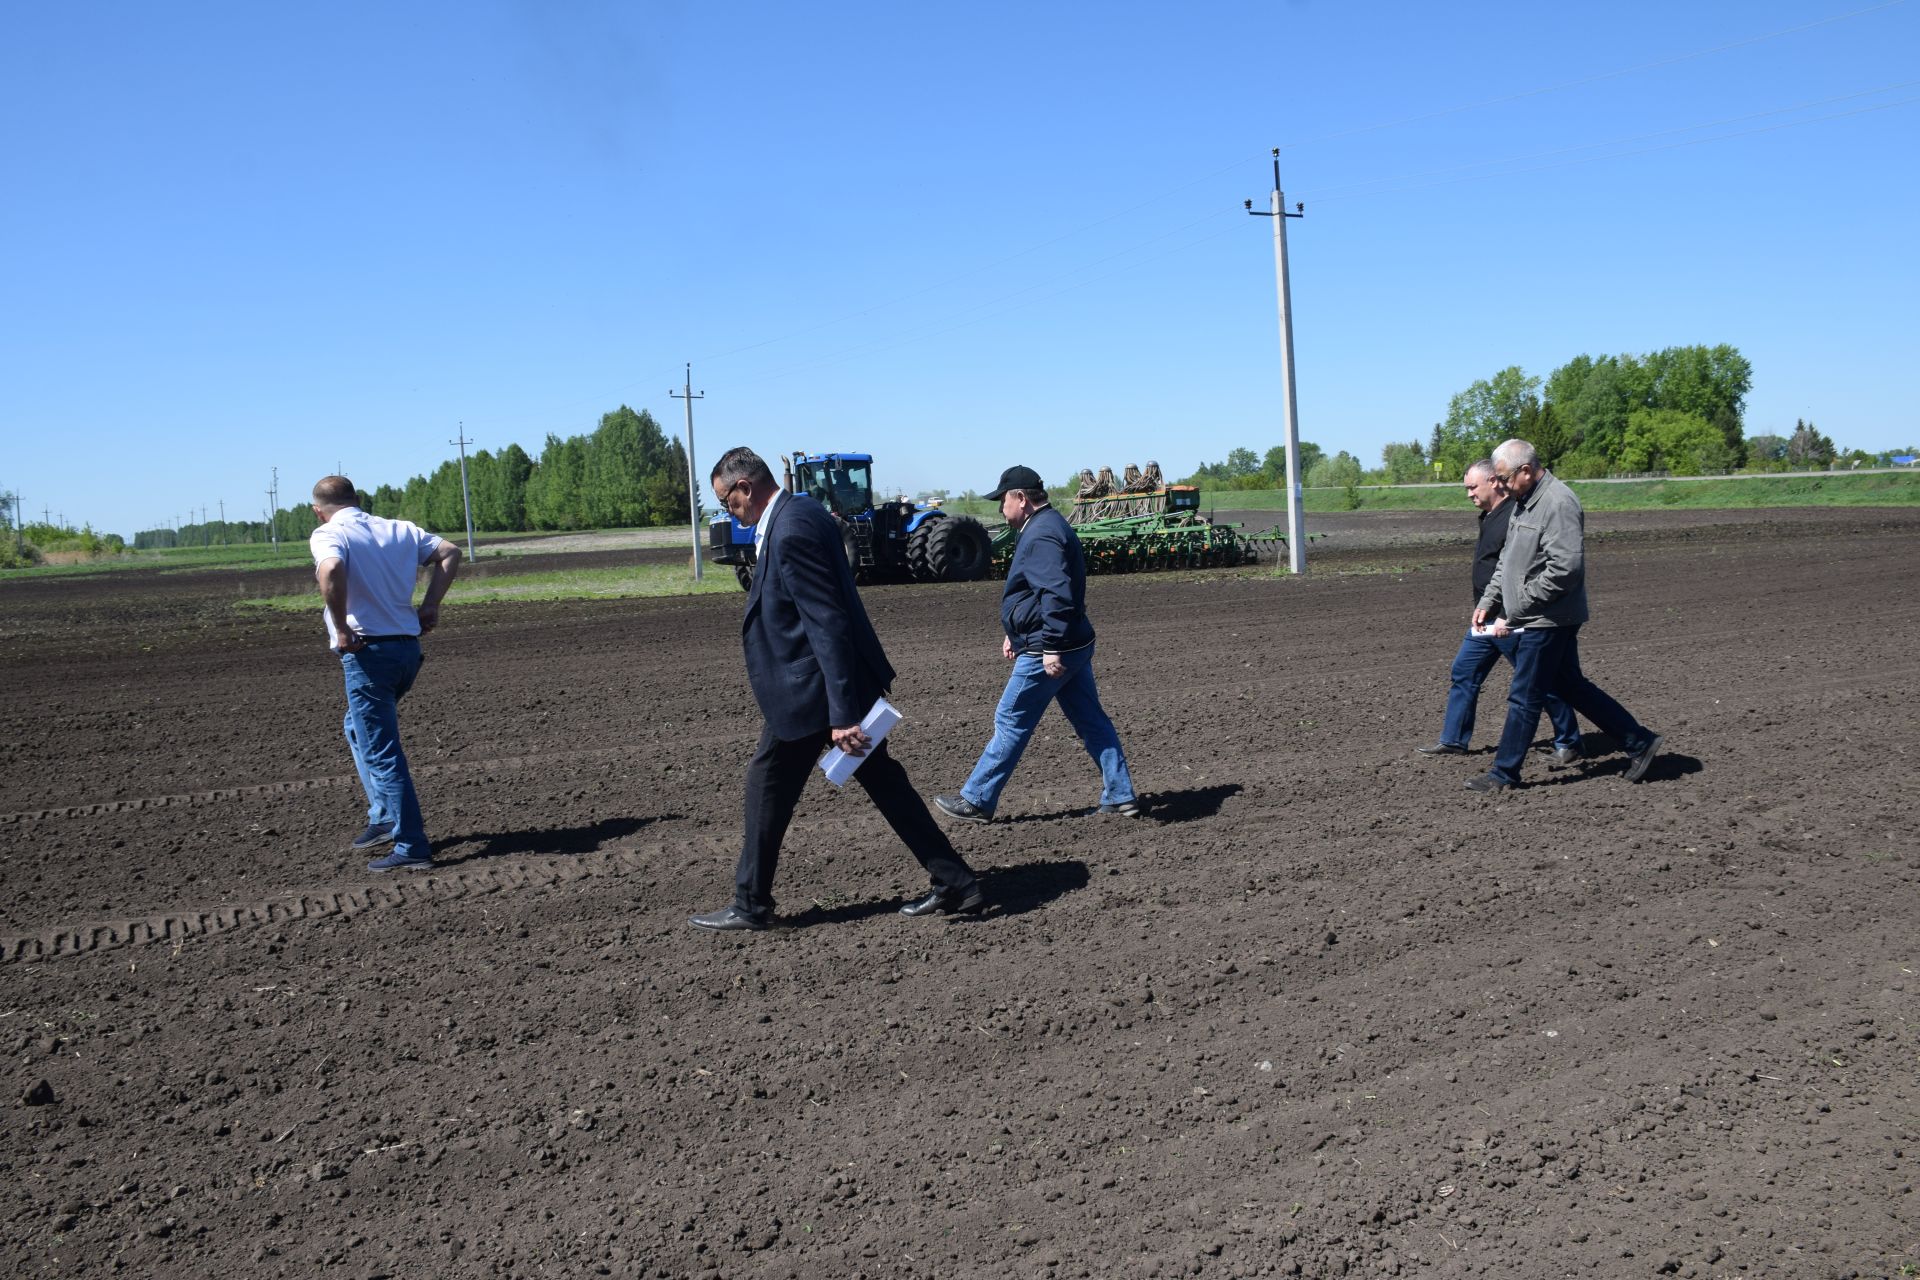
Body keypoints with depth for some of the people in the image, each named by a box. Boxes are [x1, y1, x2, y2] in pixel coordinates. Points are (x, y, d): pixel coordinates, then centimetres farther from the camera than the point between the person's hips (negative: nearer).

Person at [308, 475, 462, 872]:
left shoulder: (328, 535, -8)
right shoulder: (400, 529, 11)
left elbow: (331, 572, -29)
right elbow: (449, 553, 12)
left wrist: (342, 629, -19)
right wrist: (430, 604, 8)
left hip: (367, 652, -7)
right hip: (408, 645, 7)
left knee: (381, 752, -1)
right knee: (360, 729, 28)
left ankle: (411, 847, 1)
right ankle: (385, 817, 26)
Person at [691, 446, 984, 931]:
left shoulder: (791, 531, -22)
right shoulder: (800, 511, 9)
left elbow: (827, 624, -25)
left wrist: (842, 714, -26)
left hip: (809, 689, -10)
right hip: (844, 679, 10)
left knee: (768, 785, 6)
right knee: (882, 781, 13)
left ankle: (750, 905, 20)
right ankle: (956, 885, 16)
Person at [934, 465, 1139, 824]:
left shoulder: (1041, 535, -19)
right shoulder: (1050, 526, 16)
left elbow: (1057, 595, -29)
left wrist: (1051, 648, -29)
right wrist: (1015, 633, 27)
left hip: (1044, 655, -10)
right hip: (1074, 646, 10)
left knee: (1011, 723, 0)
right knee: (1091, 721, 11)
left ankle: (976, 801, 10)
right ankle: (1121, 797, 15)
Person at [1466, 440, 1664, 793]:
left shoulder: (1558, 503, -20)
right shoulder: (1523, 501, 12)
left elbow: (1564, 569, -26)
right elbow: (1507, 560, 21)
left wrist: (1514, 611, -21)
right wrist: (1488, 603, 11)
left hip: (1547, 621, -10)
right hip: (1539, 620, 10)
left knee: (1524, 697, -2)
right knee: (1570, 686, 17)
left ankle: (1503, 774, 8)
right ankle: (1639, 742, 25)